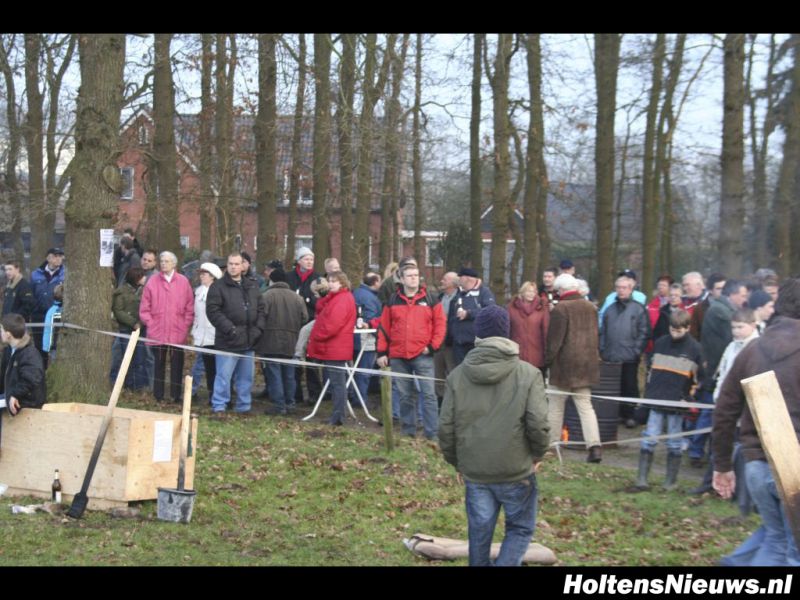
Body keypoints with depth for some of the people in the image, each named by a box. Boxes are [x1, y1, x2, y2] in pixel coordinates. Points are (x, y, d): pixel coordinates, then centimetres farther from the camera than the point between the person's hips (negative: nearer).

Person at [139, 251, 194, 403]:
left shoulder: (183, 282, 3)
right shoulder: (152, 282, 3)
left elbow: (190, 307, 4)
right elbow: (144, 308, 5)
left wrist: (186, 325, -2)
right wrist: (150, 323, -3)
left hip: (178, 333, 0)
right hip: (157, 333, 0)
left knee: (177, 365, 2)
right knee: (159, 364, 7)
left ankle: (175, 395, 8)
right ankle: (159, 395, 13)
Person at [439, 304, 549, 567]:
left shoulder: (457, 375, 0)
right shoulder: (528, 373, -9)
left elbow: (446, 426, 0)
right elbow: (538, 424, -15)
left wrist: (456, 462, 14)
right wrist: (538, 454, 4)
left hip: (474, 470, 3)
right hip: (516, 470, -3)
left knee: (479, 532, 14)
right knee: (520, 528, 13)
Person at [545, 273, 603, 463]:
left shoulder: (560, 309, -15)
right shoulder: (590, 307, 5)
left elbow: (554, 340, -14)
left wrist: (547, 360, -3)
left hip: (564, 364, -5)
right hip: (586, 364, 5)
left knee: (556, 406, 8)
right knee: (585, 406, 6)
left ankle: (550, 444, 15)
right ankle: (594, 445, -7)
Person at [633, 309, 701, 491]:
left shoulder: (694, 348, -2)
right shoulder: (660, 343, 6)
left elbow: (699, 377, 2)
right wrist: (647, 393, 11)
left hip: (678, 404, -2)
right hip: (656, 401, 2)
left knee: (674, 444, 5)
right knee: (649, 440, -2)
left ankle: (671, 482, 14)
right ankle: (641, 479, 1)